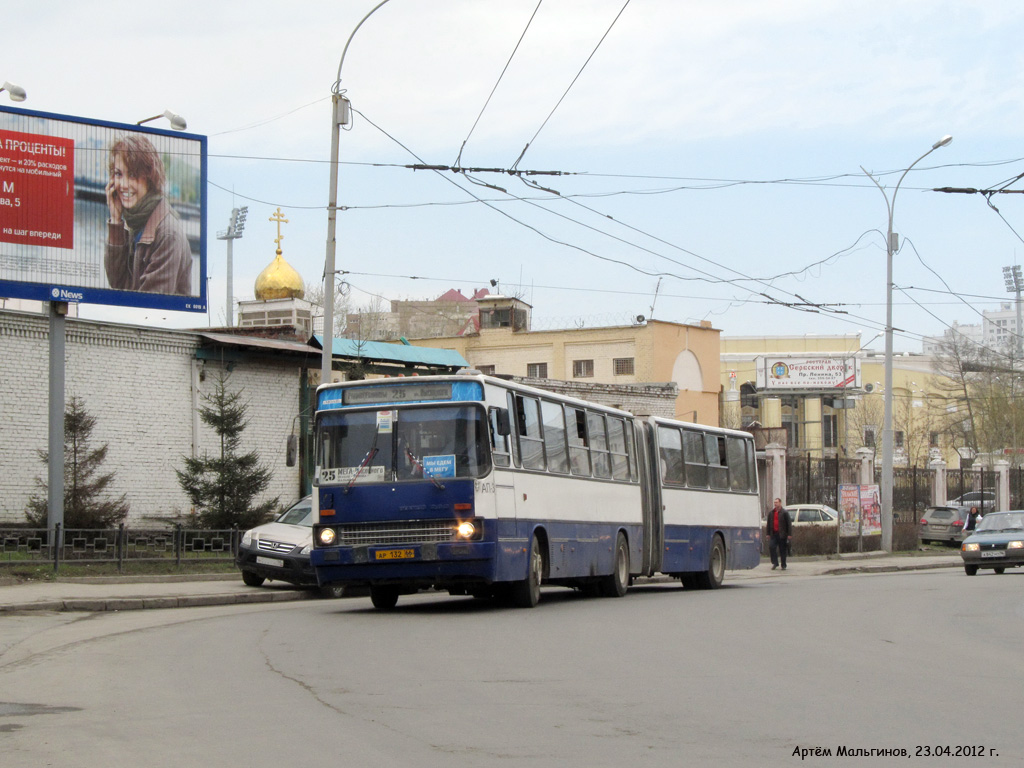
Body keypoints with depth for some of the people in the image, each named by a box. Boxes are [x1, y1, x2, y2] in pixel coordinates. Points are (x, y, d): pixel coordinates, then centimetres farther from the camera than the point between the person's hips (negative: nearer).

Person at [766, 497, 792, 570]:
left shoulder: (784, 513, -2)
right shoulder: (771, 512, 11)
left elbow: (789, 524, -2)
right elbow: (769, 523, 17)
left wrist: (789, 534, -7)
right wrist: (768, 534, 13)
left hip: (782, 534, -3)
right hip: (773, 534, 3)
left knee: (783, 550, 2)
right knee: (771, 547, -11)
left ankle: (783, 565, 11)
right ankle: (775, 563, -1)